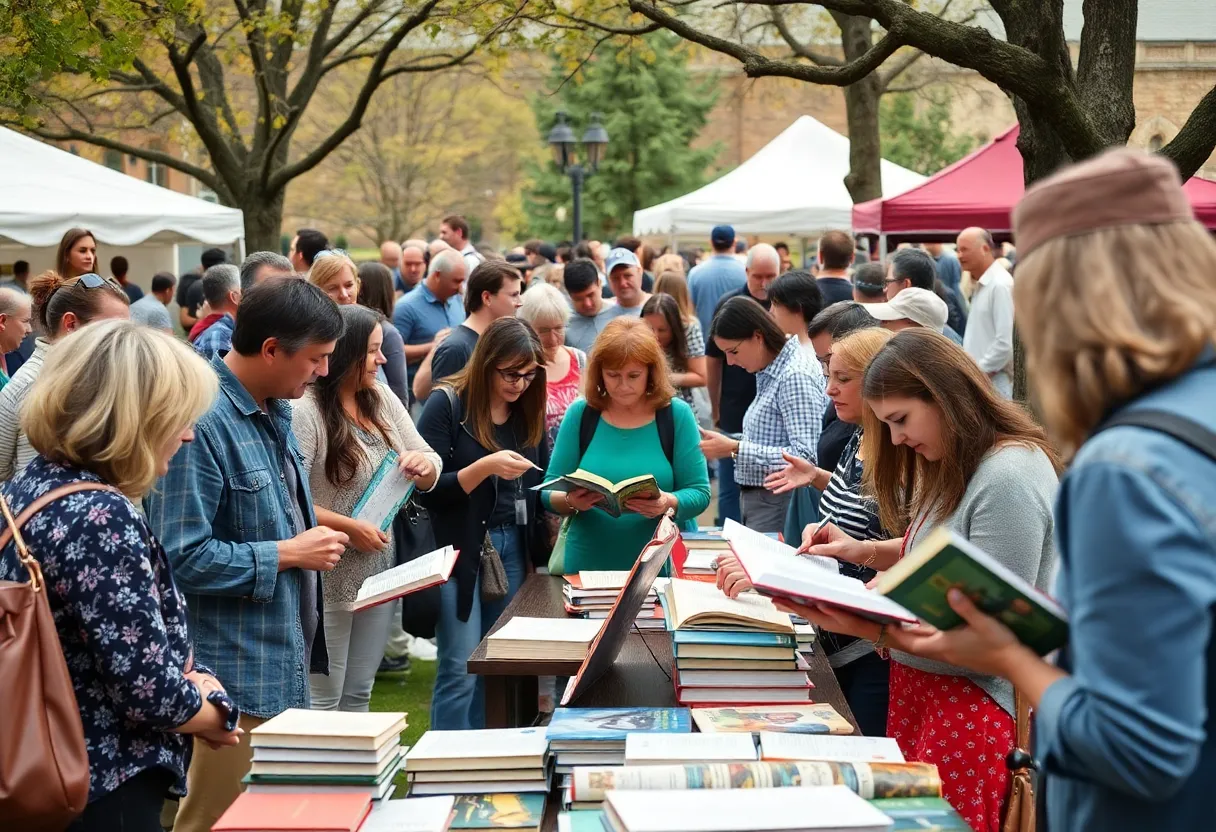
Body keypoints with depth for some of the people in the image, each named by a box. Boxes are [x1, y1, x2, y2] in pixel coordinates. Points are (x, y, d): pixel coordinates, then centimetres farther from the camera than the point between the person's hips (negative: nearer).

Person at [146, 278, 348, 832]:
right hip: (237, 678, -10)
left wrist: (315, 543, 8)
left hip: (283, 667, 10)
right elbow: (182, 557, -27)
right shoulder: (202, 422, -23)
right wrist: (288, 554, -18)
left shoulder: (274, 411, 9)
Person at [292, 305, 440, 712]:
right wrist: (350, 528, -21)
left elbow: (430, 477, 11)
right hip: (328, 582, -7)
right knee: (323, 701, 2)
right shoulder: (306, 412, -16)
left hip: (380, 577, 7)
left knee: (358, 697, 16)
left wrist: (424, 464, -11)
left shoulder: (383, 400, 7)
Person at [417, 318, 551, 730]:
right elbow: (427, 490, -13)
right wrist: (485, 467, -25)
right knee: (460, 672, -6)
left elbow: (540, 489, 15)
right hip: (460, 551, -5)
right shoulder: (447, 405, -8)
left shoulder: (529, 411, 9)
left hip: (514, 551, 6)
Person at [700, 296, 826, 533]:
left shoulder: (796, 376, -15)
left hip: (779, 502, -9)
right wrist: (725, 442, 3)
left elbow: (805, 457, -22)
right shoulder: (769, 373, 13)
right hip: (756, 499, 9)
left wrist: (735, 448, -20)